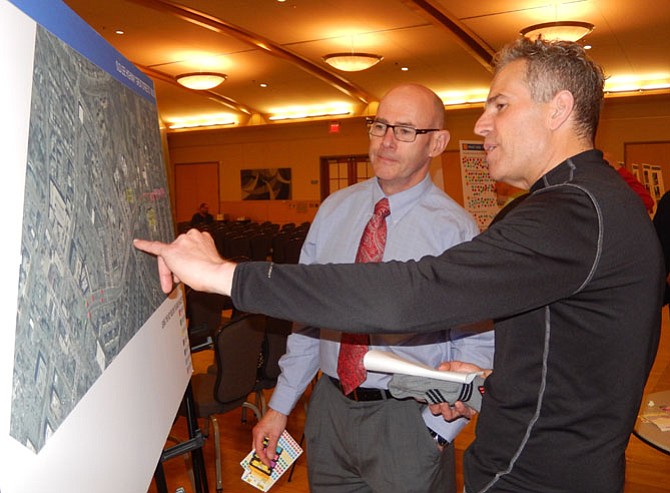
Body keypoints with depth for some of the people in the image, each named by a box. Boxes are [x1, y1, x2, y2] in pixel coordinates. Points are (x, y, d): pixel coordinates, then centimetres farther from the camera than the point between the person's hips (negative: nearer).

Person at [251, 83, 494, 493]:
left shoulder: (455, 229, -12)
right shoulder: (334, 211, 1)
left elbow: (477, 345, -10)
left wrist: (436, 431, -16)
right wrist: (280, 406, 7)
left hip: (407, 419, -4)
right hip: (330, 408, 4)